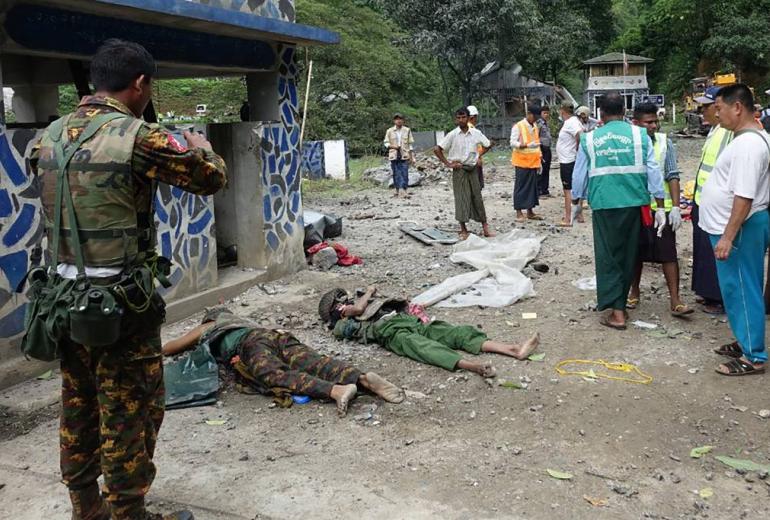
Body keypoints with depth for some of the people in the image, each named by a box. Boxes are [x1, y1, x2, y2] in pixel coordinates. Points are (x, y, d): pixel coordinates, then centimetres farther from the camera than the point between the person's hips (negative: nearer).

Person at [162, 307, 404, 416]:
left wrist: (196, 344, 63)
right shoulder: (243, 320, 47)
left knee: (277, 377, -29)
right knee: (316, 364, -17)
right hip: (278, 335, 5)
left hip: (250, 343, -5)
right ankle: (363, 378, -44)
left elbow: (167, 349, 41)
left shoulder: (205, 327, 36)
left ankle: (336, 390, -54)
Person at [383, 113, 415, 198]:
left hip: (404, 156, -1)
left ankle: (403, 190, -8)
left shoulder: (407, 130, 6)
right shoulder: (390, 131, 5)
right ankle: (397, 189, 13)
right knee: (396, 173, 3)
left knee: (404, 173, -9)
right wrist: (392, 146, -12)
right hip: (394, 155, 1)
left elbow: (410, 144, 9)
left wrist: (412, 156, 6)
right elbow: (386, 142, 8)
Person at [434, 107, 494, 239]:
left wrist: (479, 156, 6)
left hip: (472, 169, 2)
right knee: (461, 199, -1)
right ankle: (463, 230, 6)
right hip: (459, 170, -2)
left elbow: (488, 145, 15)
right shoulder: (452, 135, -7)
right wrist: (448, 164, -9)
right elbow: (437, 150, -8)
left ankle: (485, 226, 13)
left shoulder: (476, 133, 0)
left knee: (477, 197, 6)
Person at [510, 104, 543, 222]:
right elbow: (512, 143, -14)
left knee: (532, 186, 9)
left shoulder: (535, 127, 14)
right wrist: (525, 145, -31)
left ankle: (530, 212, 16)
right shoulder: (518, 126, -8)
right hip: (522, 161, -7)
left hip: (533, 162, 7)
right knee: (520, 186, -2)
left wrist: (539, 157, 16)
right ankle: (519, 213, 2)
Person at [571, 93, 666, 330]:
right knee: (628, 255, 15)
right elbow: (653, 171, -1)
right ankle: (620, 302, 29)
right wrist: (660, 207, 5)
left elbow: (579, 174, 9)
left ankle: (616, 312, 2)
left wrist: (576, 203, 24)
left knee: (608, 257, 6)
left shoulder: (589, 139, 1)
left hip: (604, 205, -1)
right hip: (634, 204, 1)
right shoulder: (639, 135, 0)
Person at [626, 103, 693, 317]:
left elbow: (672, 176, -1)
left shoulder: (664, 142, -1)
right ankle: (634, 292, 31)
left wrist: (675, 207, -8)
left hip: (661, 208, 0)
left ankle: (675, 301, 2)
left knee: (668, 254, -1)